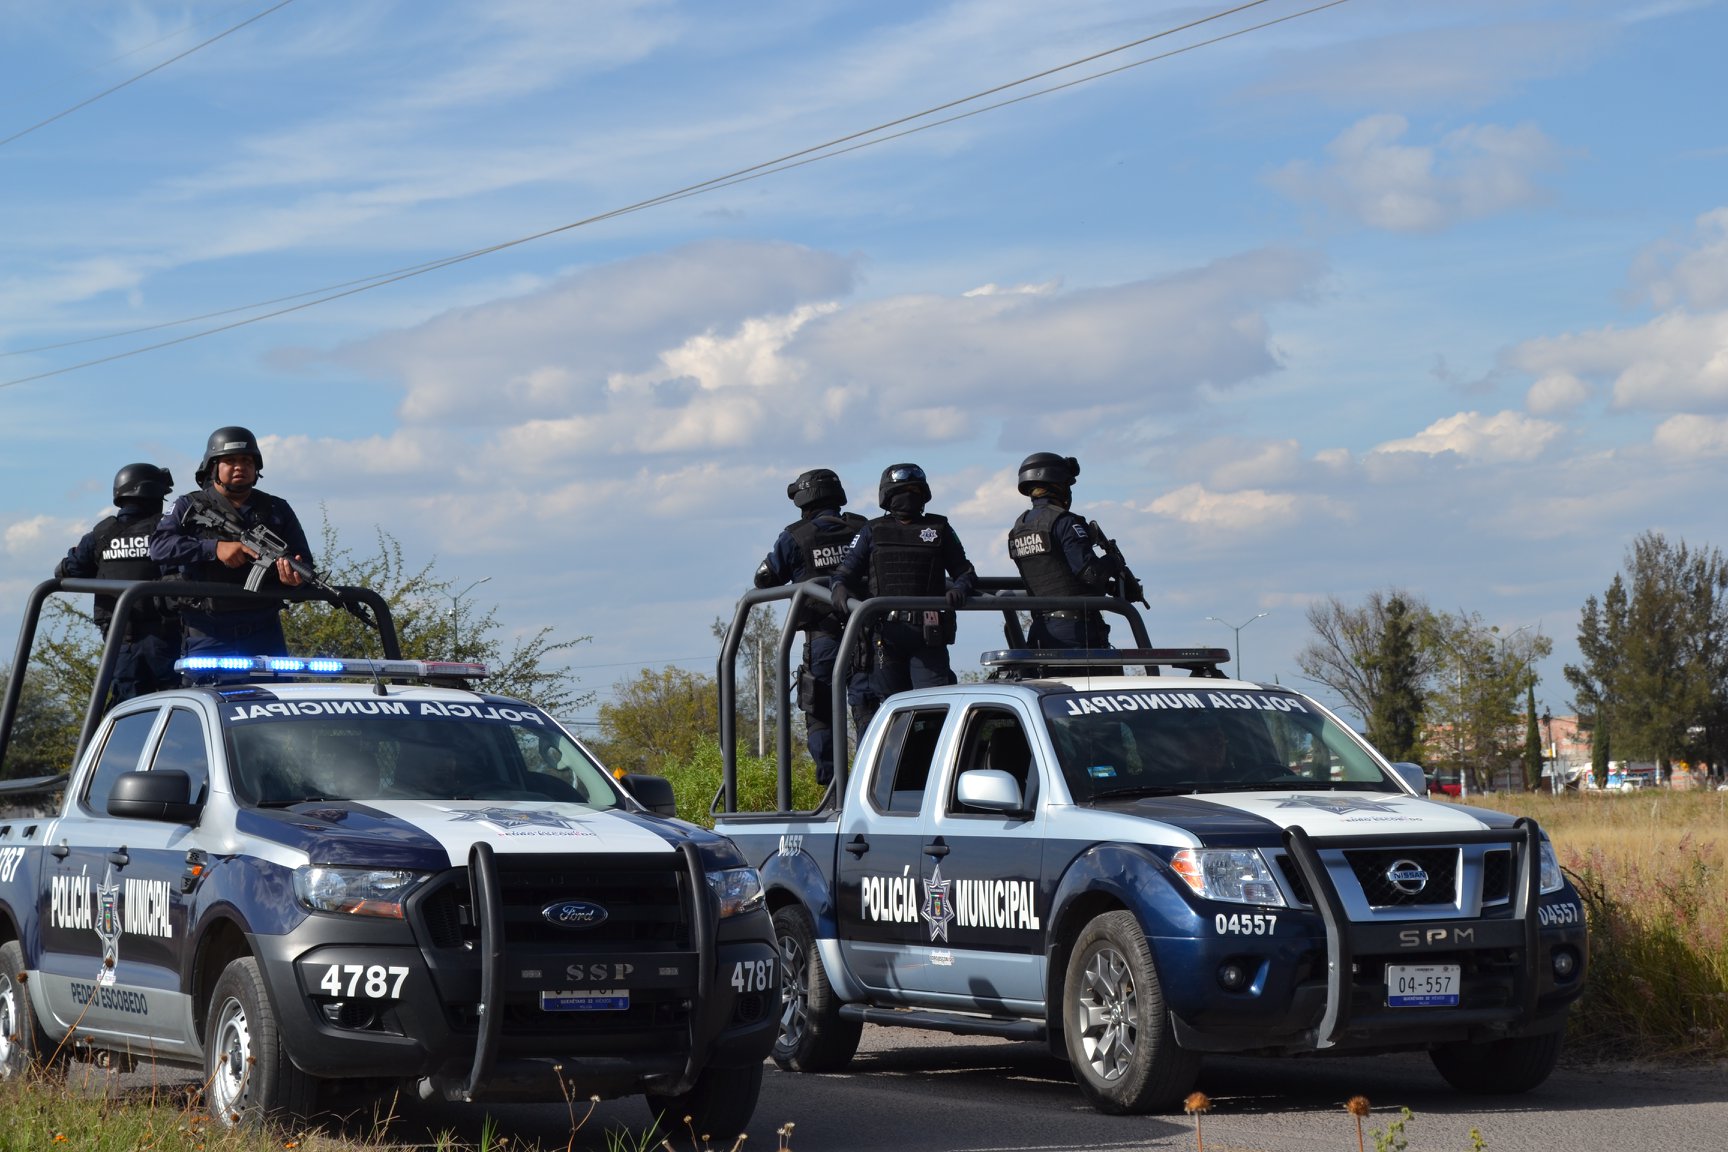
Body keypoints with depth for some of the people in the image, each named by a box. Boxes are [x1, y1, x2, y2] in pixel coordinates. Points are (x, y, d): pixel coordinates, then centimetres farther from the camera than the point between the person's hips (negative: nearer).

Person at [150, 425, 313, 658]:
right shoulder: (190, 507, 6)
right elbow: (159, 546, -9)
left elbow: (304, 559, 10)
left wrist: (295, 575, -16)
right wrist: (214, 548, -21)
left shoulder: (277, 510, 12)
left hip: (264, 638, 2)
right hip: (207, 638, -2)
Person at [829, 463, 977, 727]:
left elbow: (964, 571, 14)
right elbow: (846, 570, 12)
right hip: (886, 633, 1)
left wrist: (960, 589, -9)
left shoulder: (939, 529, 14)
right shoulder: (873, 532, 14)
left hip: (927, 634, -1)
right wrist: (839, 588, -12)